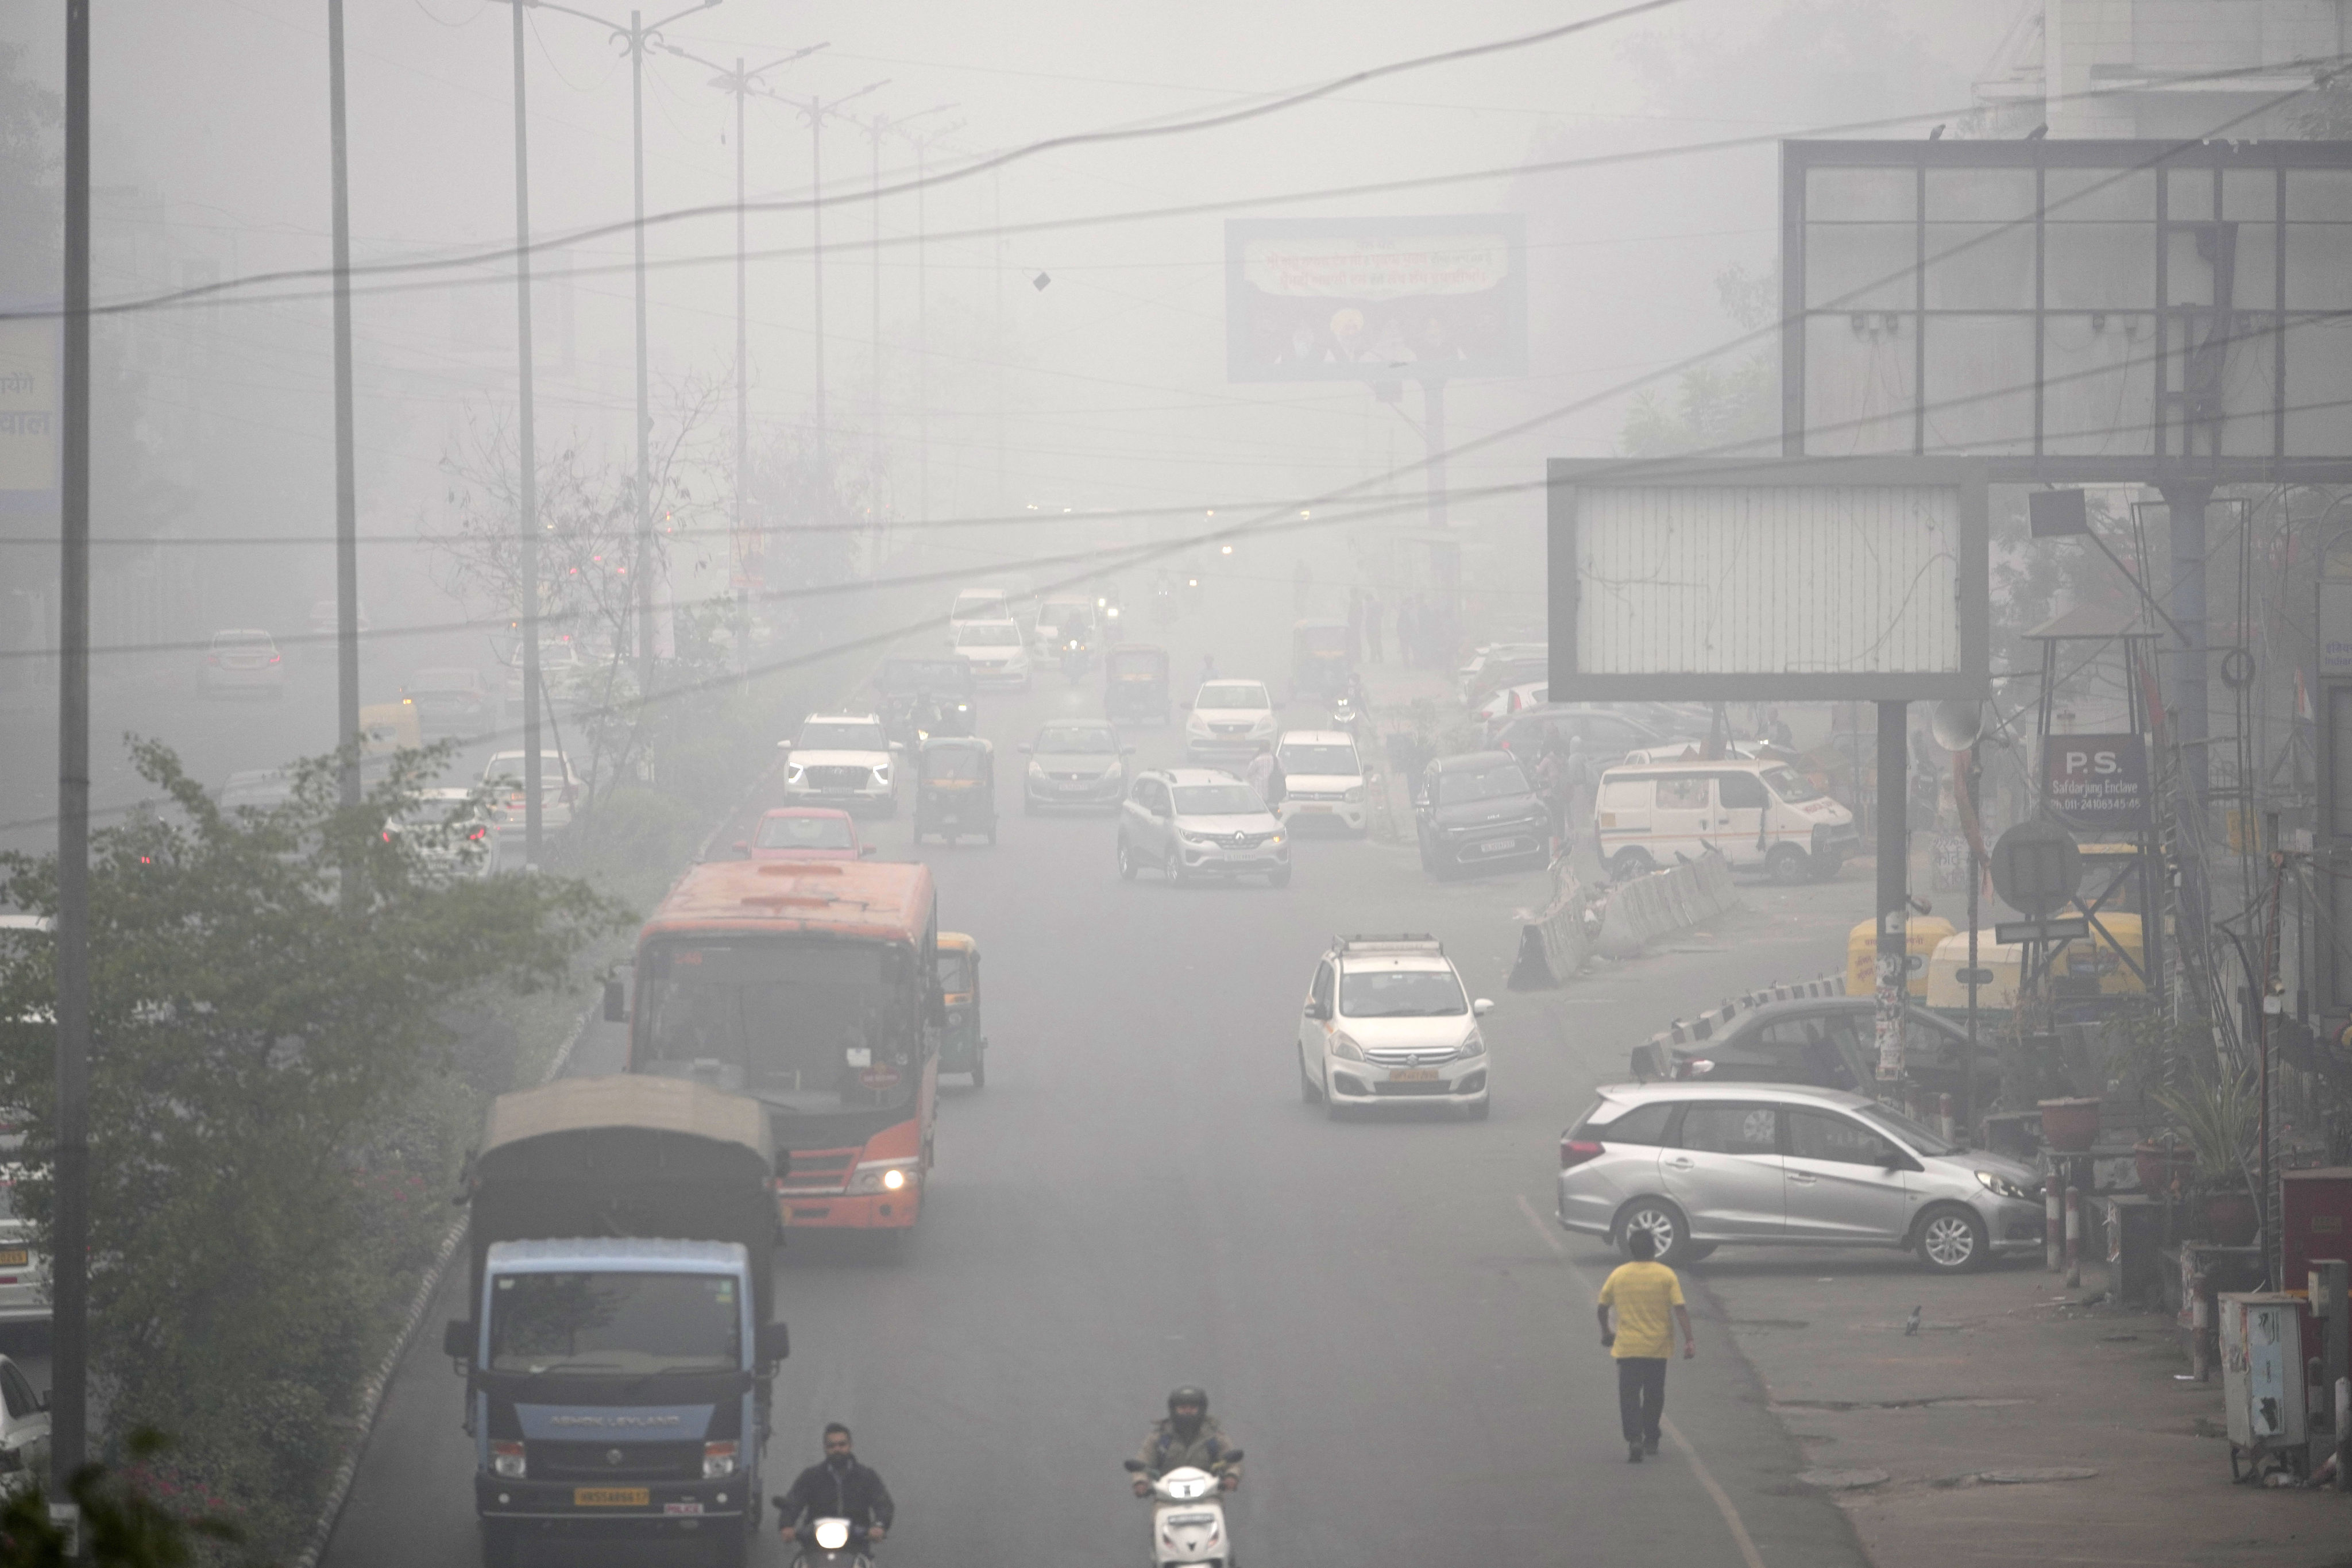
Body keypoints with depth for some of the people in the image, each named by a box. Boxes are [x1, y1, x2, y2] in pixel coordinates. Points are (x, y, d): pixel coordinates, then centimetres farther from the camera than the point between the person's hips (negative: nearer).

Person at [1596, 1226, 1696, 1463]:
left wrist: (1606, 1332, 23)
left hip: (1627, 1347, -1)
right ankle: (1651, 1440, 26)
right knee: (1654, 1395, 17)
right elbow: (1680, 1309, -11)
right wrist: (1689, 1340, -7)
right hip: (1658, 1346, 1)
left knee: (1629, 1395, -2)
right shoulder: (1666, 1275, -6)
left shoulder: (1619, 1275, -2)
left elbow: (1603, 1307, 7)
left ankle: (1634, 1439, -20)